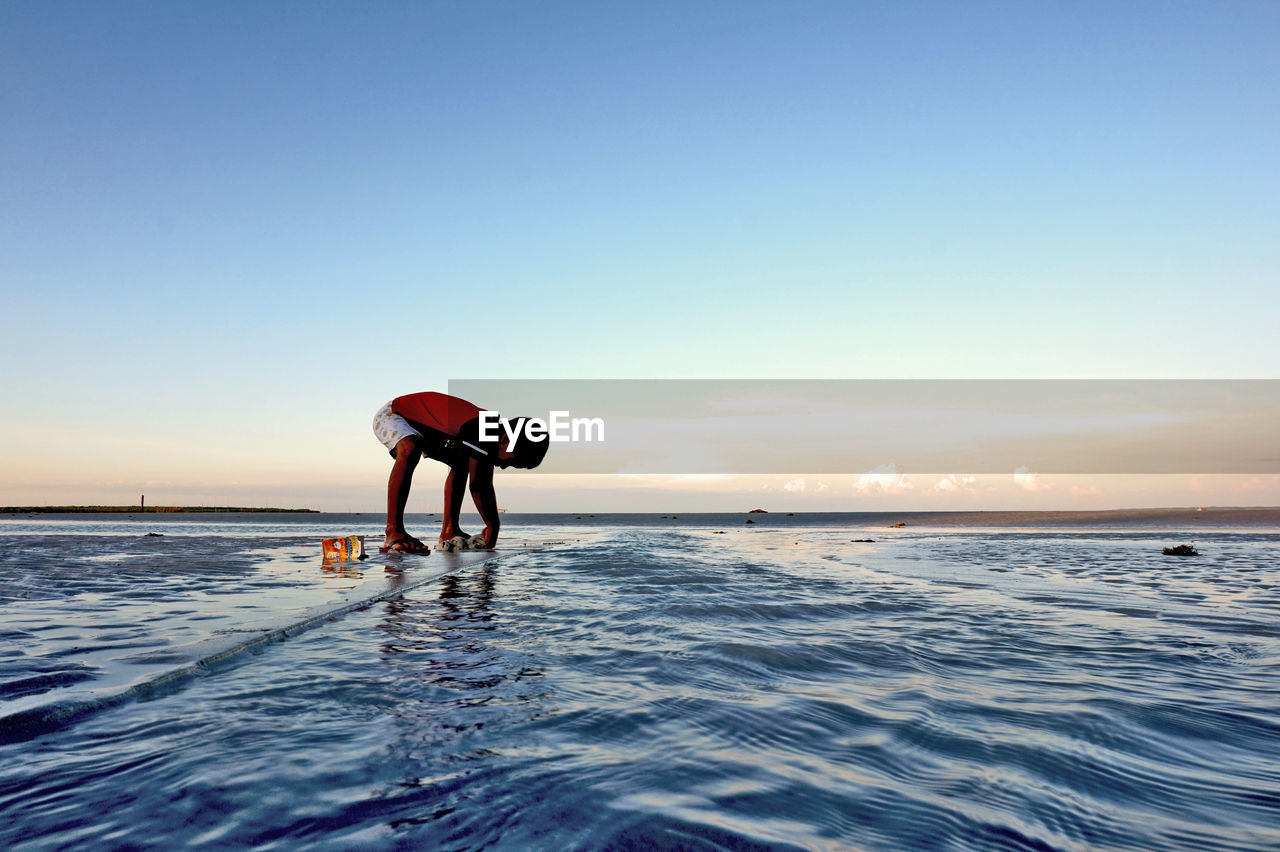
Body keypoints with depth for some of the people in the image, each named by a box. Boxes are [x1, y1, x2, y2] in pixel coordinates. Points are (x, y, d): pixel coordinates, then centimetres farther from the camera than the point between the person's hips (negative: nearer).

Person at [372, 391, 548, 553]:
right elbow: (476, 486, -33)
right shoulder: (482, 429, -34)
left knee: (461, 463, 15)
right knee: (409, 451, -40)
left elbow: (486, 485, 4)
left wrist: (492, 526, 6)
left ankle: (448, 531, 12)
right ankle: (393, 532, -39)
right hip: (390, 415, -10)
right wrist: (493, 526, -21)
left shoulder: (492, 436, -6)